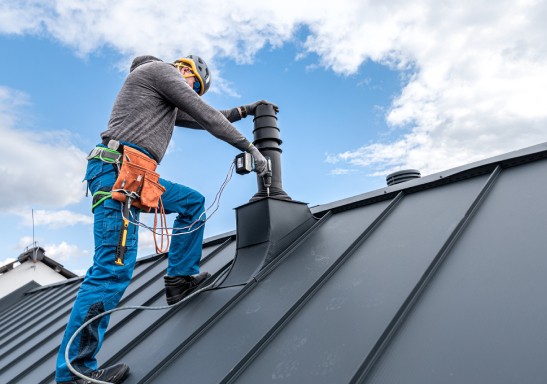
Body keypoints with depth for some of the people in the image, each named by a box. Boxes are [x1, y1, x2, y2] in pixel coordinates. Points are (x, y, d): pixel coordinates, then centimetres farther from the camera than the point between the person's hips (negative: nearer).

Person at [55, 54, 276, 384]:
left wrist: (245, 110, 38)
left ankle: (180, 277, 15)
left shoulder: (170, 103, 31)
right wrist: (250, 147, 2)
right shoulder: (160, 69, 5)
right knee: (115, 267, -14)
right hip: (117, 170, -10)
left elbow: (202, 120, 36)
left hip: (134, 176, 10)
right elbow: (206, 115, -1)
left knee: (192, 201, 18)